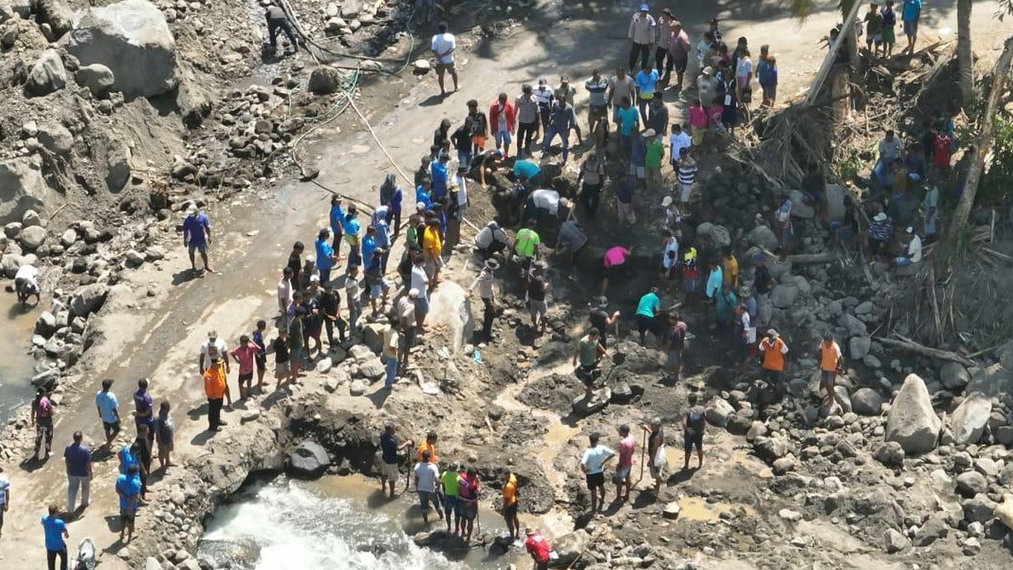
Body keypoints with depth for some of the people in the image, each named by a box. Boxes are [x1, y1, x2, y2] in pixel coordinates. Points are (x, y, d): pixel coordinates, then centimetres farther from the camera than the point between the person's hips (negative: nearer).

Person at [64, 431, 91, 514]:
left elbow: (66, 461, -1)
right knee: (85, 488, 23)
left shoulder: (68, 448, -15)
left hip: (72, 473, 3)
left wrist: (68, 470, 15)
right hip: (84, 473, -3)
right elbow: (88, 464, -19)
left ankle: (70, 508, 16)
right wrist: (90, 474, -4)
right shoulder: (85, 449, -26)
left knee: (72, 489, 18)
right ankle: (84, 503, 42)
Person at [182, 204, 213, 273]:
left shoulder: (203, 217, -18)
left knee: (203, 253, 11)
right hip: (192, 240, 1)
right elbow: (185, 231, -7)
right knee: (191, 252, 17)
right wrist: (185, 241, -1)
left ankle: (206, 266, 32)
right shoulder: (187, 220, -18)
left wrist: (209, 237, 1)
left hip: (201, 240, -1)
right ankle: (193, 266, 40)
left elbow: (207, 228, -4)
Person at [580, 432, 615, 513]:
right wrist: (604, 462, -5)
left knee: (593, 491, 12)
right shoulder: (602, 448, -18)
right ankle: (602, 501, 56)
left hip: (591, 474, -4)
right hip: (600, 472, 4)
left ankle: (593, 509, 27)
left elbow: (582, 464, -38)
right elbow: (613, 454, -12)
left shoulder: (588, 451, -29)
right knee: (601, 487, 30)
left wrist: (584, 470, -16)